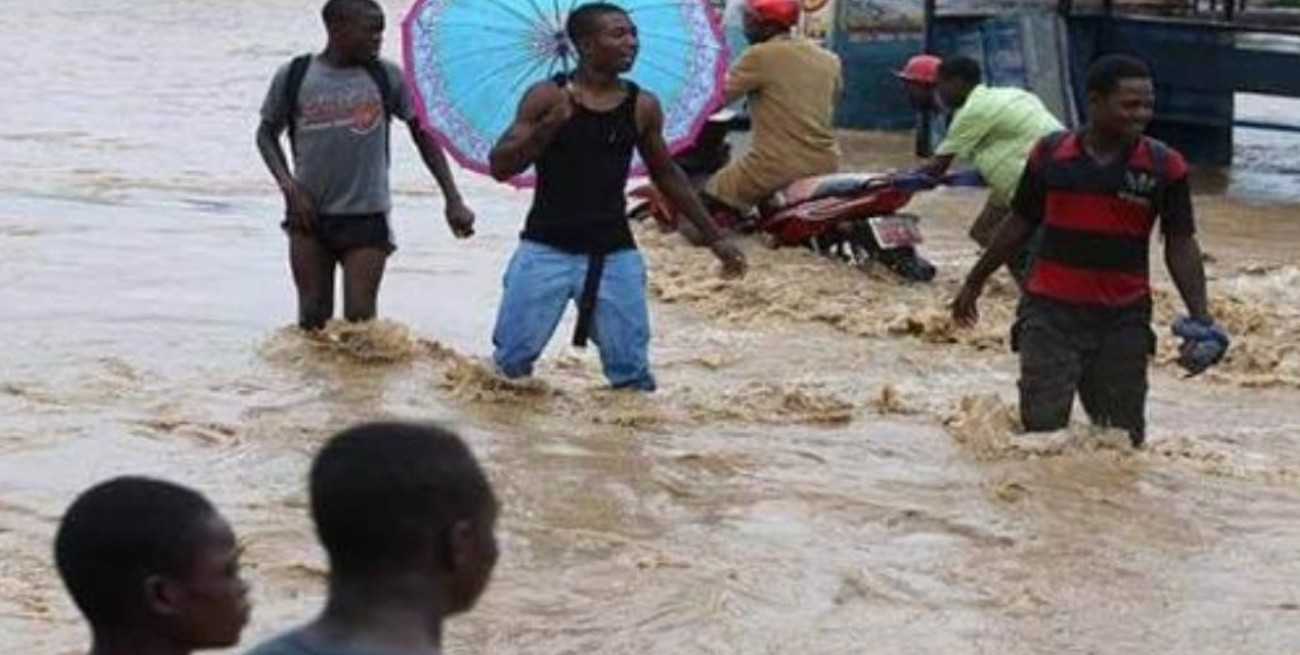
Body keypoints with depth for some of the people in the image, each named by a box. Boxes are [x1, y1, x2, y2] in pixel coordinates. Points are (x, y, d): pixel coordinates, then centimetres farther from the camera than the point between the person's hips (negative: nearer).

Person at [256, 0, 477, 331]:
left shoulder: (386, 77, -2)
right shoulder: (294, 76, -3)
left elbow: (423, 134, 5)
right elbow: (267, 133, 10)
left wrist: (453, 201, 0)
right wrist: (289, 187, -6)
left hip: (366, 216, -1)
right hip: (309, 215, 1)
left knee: (360, 320, -5)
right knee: (312, 319, 7)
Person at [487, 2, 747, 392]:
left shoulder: (642, 107, 4)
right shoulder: (547, 97, -5)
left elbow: (666, 174, 19)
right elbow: (500, 167, -9)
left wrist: (714, 238, 19)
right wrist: (549, 126, -25)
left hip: (613, 254, 2)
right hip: (546, 249, -2)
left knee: (631, 371, -1)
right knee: (511, 361, -3)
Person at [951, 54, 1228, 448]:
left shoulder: (1164, 167, -4)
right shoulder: (1050, 155, -2)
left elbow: (1180, 246, -1)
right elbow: (1019, 226, 11)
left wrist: (1200, 317, -12)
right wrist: (974, 282, 18)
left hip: (1124, 317, 1)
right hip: (1051, 312, -1)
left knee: (1123, 434, 9)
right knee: (1042, 427, -5)